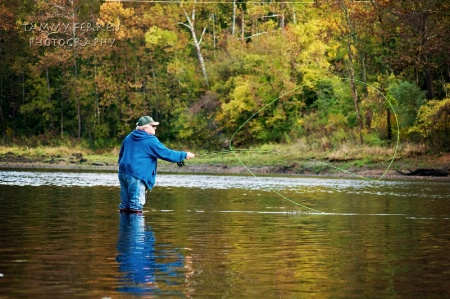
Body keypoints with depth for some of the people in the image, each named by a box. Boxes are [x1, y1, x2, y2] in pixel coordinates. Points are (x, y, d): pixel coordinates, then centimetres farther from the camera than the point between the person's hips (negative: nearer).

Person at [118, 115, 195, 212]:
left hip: (123, 173, 8)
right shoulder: (151, 141, -6)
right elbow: (166, 154, -6)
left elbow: (121, 155, 26)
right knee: (136, 205, -6)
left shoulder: (128, 138, 18)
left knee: (125, 204, 13)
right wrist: (185, 155, 4)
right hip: (137, 175, -8)